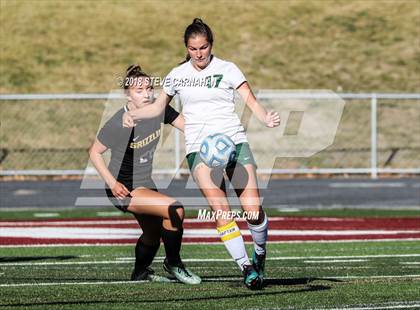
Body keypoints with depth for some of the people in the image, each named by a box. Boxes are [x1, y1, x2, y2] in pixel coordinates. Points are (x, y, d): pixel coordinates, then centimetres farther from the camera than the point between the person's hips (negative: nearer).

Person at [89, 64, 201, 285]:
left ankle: (140, 273, 49)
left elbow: (187, 125, -2)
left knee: (153, 234, 23)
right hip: (124, 189, -8)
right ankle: (173, 263, -5)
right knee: (174, 209, -24)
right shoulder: (118, 124, -24)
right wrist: (112, 183, -21)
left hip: (145, 183, 8)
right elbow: (94, 153, -13)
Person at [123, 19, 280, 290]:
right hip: (198, 146, 1)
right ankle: (246, 267, -9)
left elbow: (251, 101, -4)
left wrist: (266, 118, -25)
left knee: (253, 210, -10)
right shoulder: (177, 75, 10)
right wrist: (133, 114, 6)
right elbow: (159, 107, 24)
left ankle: (261, 251, 20)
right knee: (221, 211, -17)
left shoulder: (227, 69, 3)